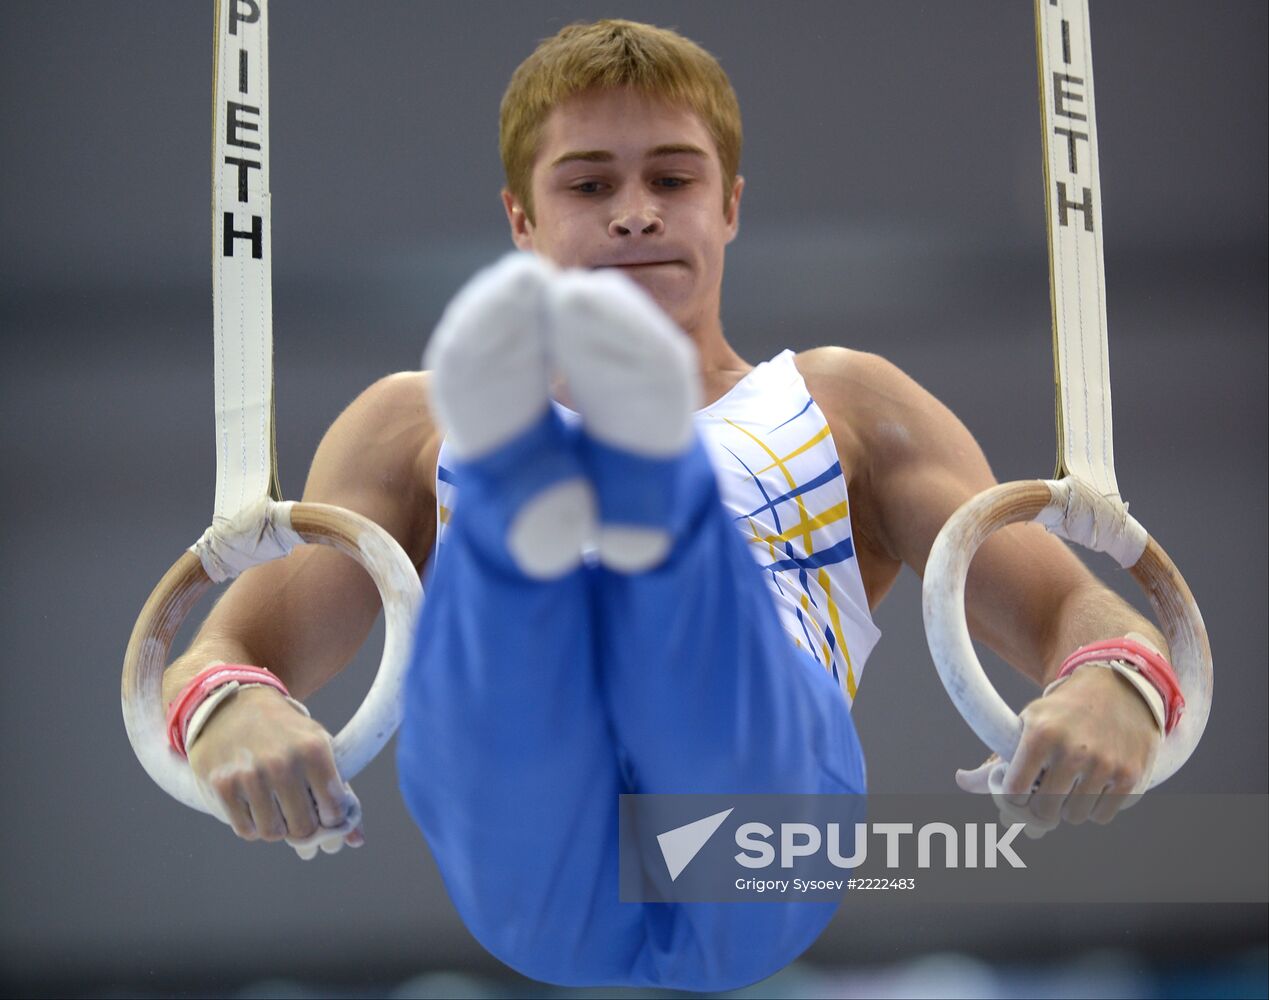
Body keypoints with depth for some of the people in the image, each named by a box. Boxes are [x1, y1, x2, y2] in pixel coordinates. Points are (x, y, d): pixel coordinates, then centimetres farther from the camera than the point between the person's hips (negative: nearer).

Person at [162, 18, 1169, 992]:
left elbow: (1073, 607, 22)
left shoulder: (845, 405, 34)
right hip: (536, 888, 0)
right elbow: (228, 647, 18)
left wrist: (1111, 685, -7)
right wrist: (225, 710, -11)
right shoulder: (414, 425, 33)